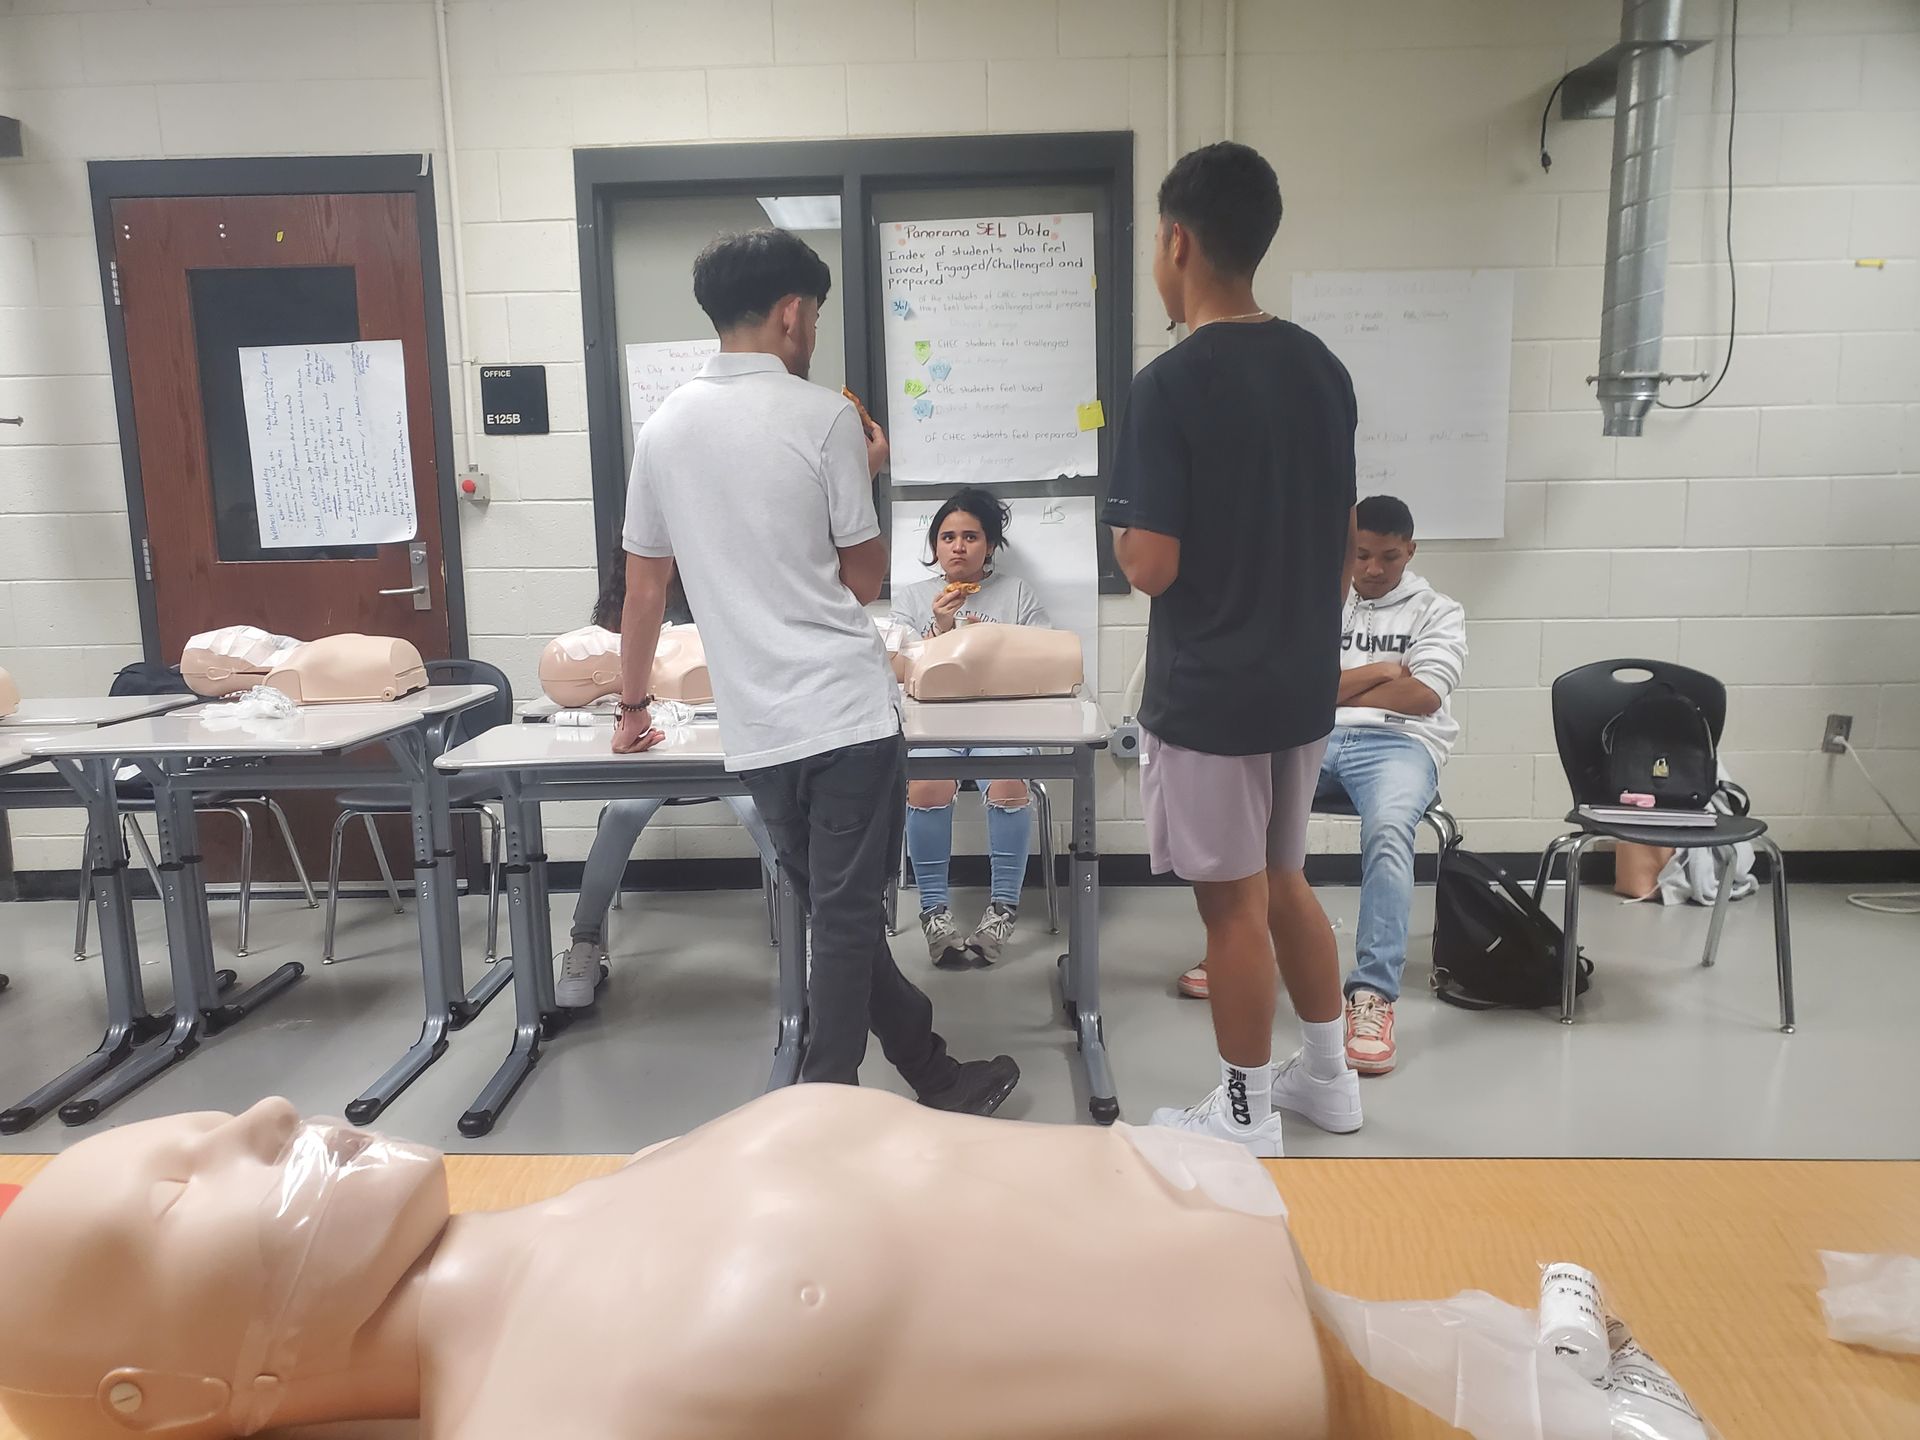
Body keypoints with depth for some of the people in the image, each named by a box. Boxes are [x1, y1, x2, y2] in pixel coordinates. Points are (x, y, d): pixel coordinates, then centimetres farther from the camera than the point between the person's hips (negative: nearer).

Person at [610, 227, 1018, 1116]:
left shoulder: (664, 428, 8)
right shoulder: (823, 417, -6)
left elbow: (645, 588, 13)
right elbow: (865, 581, -2)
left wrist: (633, 705, 24)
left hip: (756, 730, 6)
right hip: (845, 710, -5)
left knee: (839, 916, 15)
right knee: (847, 921, 3)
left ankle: (936, 1077, 29)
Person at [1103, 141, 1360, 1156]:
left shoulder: (1170, 385, -18)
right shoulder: (1324, 369, 5)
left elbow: (1151, 567, -20)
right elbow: (1345, 541, 10)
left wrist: (1120, 528, 2)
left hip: (1208, 695, -7)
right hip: (1302, 683, 7)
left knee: (1233, 903, 6)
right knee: (1282, 879, 22)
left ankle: (1246, 1119, 22)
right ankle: (1326, 1075, 35)